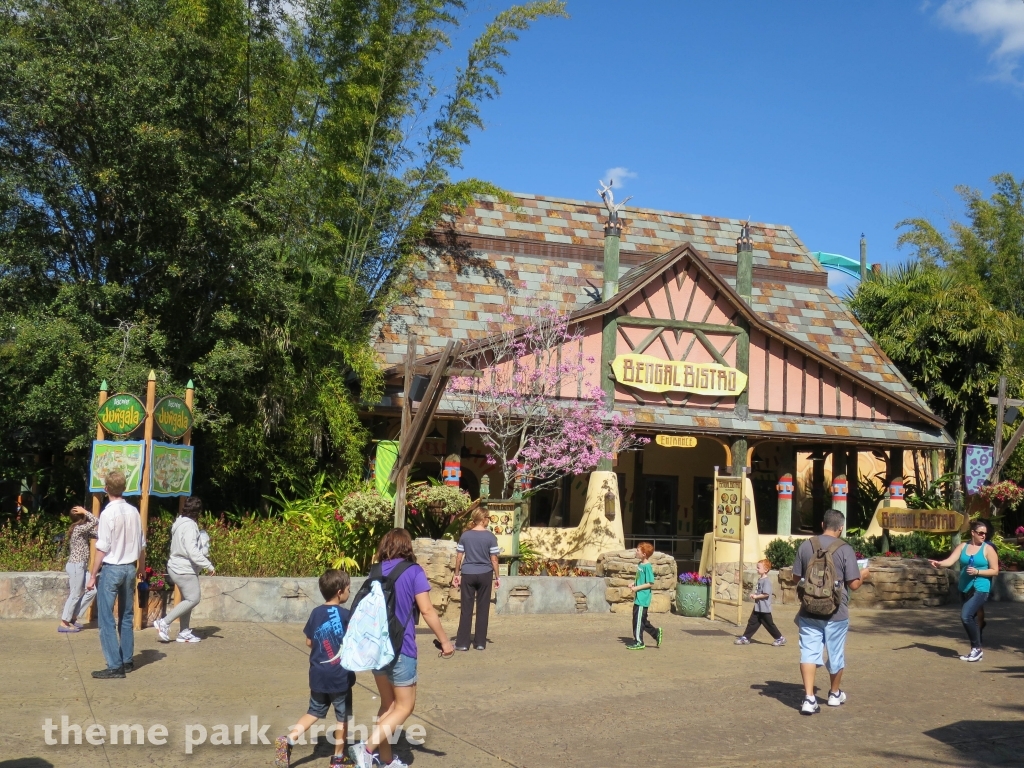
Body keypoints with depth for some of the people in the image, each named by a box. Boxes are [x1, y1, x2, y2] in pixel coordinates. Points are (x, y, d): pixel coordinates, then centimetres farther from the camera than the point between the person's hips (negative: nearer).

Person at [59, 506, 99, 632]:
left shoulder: (81, 530, 12)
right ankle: (64, 623, 5)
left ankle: (73, 618, 18)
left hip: (80, 566, 10)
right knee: (75, 595, -3)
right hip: (76, 566, -10)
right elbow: (96, 521, -22)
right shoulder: (79, 528, -16)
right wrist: (84, 511, -13)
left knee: (91, 591, 11)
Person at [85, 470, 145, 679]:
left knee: (107, 620, -1)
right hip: (130, 568, 6)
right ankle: (127, 661, 21)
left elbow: (102, 548, -14)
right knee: (126, 617, 16)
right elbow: (141, 544, 9)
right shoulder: (134, 512, 3)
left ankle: (115, 666, -5)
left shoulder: (108, 513, -14)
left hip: (111, 569, -6)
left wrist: (92, 575, -7)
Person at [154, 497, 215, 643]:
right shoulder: (189, 526, -21)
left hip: (178, 567, 11)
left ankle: (184, 632, 19)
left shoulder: (181, 523, 10)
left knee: (187, 599, 15)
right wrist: (208, 566, -25)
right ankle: (164, 623, -6)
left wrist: (202, 541, 16)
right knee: (193, 598, -8)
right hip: (184, 570, -11)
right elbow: (193, 552, -28)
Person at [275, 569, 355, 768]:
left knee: (314, 712, 19)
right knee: (343, 716, 11)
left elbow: (309, 642, 8)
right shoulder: (345, 615, -13)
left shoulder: (316, 613, 1)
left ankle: (289, 740, 1)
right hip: (340, 676, -5)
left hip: (318, 675, 5)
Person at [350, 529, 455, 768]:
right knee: (404, 707, 4)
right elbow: (426, 610, -13)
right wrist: (444, 641, -6)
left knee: (388, 705, 18)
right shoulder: (413, 571, -8)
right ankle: (368, 748, -13)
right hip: (400, 648, -6)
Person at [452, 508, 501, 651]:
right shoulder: (490, 537, -5)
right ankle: (480, 642, 10)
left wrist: (456, 574, 12)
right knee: (483, 609, 8)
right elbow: (494, 559, -5)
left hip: (467, 575, 1)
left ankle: (462, 643, 3)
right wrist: (497, 577, 4)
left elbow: (459, 557, 3)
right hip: (484, 575, -1)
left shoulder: (465, 535, 1)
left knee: (466, 609, 5)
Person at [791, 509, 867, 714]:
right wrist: (863, 574, 12)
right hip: (836, 613, -1)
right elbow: (854, 584, -9)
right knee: (836, 654, 15)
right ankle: (834, 694, 32)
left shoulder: (805, 546, -1)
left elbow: (796, 578, 6)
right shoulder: (845, 549, -10)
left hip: (809, 611, 2)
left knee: (809, 652, 1)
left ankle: (809, 697, -11)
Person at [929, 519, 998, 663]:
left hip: (980, 589, -5)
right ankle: (976, 651, 23)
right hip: (964, 589, 5)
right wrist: (940, 564, -28)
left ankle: (977, 648, -4)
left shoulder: (988, 549, -4)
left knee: (966, 616, -19)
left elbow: (995, 571, -4)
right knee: (971, 619, 12)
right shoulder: (963, 546, 6)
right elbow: (950, 560, -6)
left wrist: (977, 571, -17)